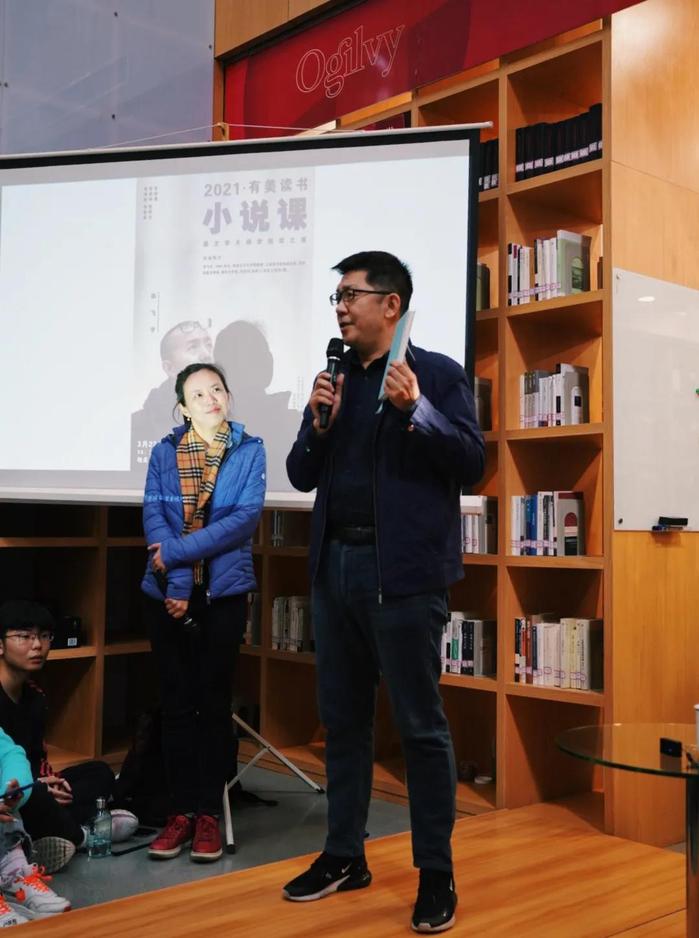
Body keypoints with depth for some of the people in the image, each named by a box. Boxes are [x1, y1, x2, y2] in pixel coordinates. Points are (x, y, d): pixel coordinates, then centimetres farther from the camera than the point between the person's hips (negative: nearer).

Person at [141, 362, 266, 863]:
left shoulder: (250, 450, 1)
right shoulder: (164, 453, 6)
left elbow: (246, 517, -10)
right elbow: (154, 516, -3)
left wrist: (176, 551, -15)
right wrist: (177, 583, -16)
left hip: (224, 591, -2)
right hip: (168, 592, 2)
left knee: (215, 701, 3)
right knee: (177, 702, 5)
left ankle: (210, 812, 10)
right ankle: (182, 810, 13)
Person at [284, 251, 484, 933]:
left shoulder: (437, 374, -1)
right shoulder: (333, 378, 14)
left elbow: (471, 462, -9)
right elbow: (301, 476, 12)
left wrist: (415, 410, -21)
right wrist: (319, 423, -6)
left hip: (402, 571, -6)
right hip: (335, 566, 6)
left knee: (420, 725, 2)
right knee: (342, 719, 14)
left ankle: (437, 874, 15)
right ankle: (344, 855, 29)